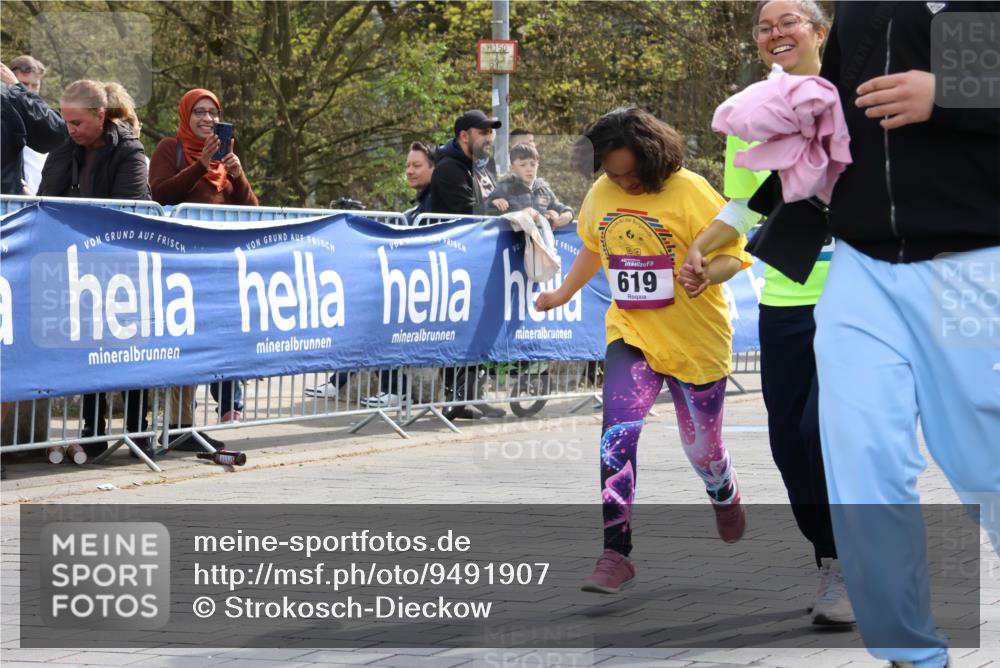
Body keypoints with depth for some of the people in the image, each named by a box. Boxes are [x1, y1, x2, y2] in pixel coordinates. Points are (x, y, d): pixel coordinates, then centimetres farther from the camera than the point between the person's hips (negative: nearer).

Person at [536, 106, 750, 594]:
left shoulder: (691, 192, -15)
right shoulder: (600, 196, 1)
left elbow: (733, 255, -13)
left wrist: (706, 273, -34)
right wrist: (563, 293, 27)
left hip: (695, 340, -3)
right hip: (630, 335, 3)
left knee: (701, 444, 13)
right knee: (617, 436, -18)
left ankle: (724, 495, 51)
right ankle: (615, 552, -17)